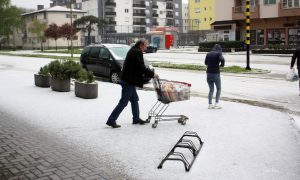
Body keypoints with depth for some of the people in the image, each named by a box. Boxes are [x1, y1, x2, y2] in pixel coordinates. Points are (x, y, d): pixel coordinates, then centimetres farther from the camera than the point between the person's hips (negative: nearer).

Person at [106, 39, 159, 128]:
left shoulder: (133, 50, 16)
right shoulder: (137, 52, -16)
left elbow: (140, 67, 20)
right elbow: (141, 68, -22)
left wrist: (150, 73, 12)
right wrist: (152, 74, -12)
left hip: (129, 80, 11)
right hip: (129, 81, -11)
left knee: (134, 99, 18)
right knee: (123, 102, -6)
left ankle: (136, 118, 27)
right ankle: (111, 120, -2)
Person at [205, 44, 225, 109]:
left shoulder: (208, 54, 10)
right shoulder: (218, 54, -4)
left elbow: (206, 63, 22)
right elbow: (222, 60, -22)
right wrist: (221, 65, -2)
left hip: (208, 73, 4)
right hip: (216, 73, -4)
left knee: (211, 90, 14)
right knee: (218, 89, 13)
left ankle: (210, 104, 9)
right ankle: (217, 104, 5)